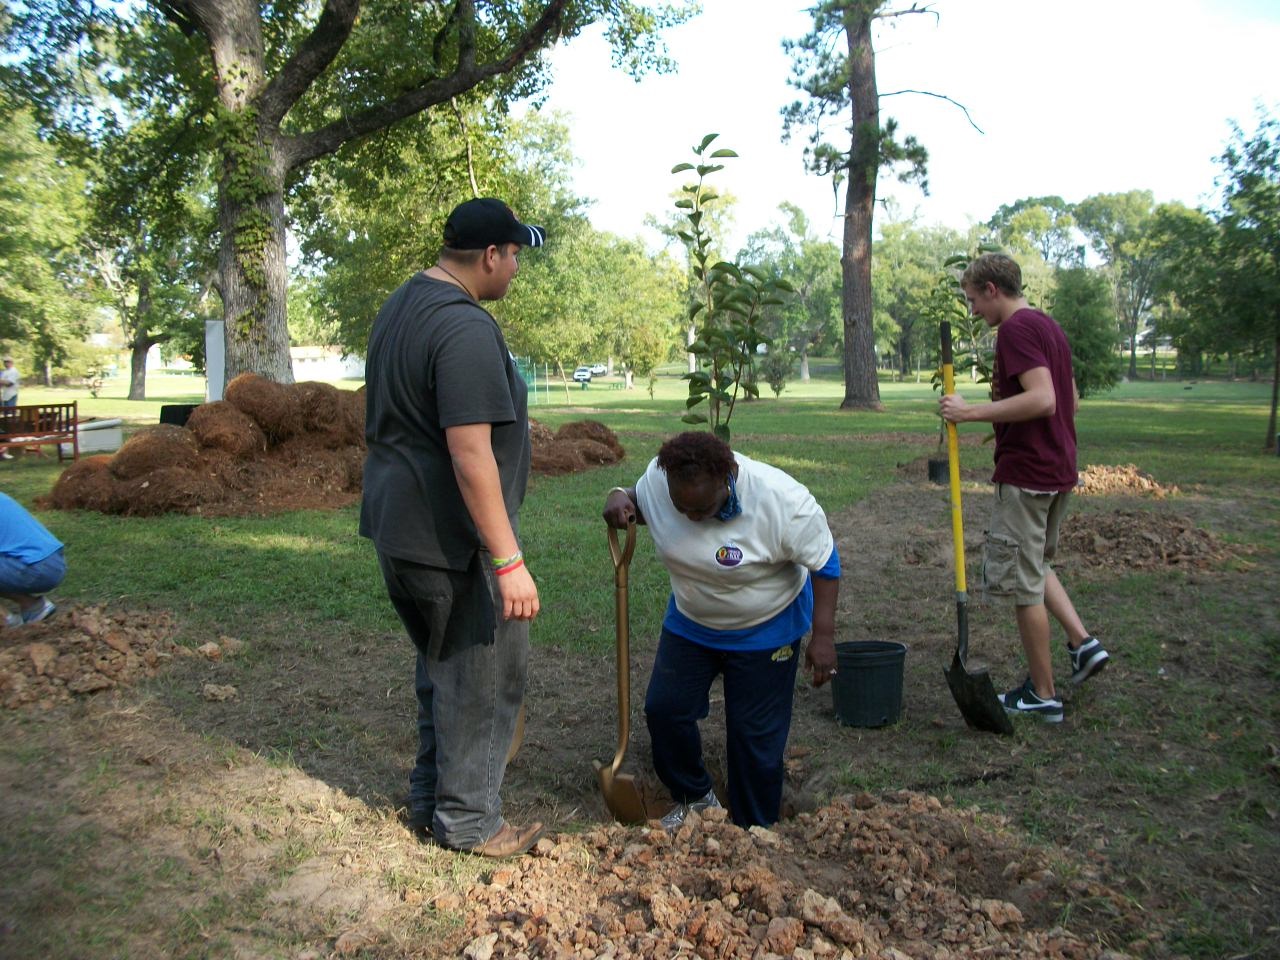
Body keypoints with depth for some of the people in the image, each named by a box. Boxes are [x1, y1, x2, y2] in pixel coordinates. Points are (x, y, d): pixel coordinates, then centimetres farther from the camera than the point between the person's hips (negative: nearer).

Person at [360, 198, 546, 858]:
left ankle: (430, 803, 36)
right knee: (481, 681, 6)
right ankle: (467, 822, 21)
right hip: (451, 540, -10)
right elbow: (471, 457, -26)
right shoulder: (467, 328, -21)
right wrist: (509, 562, -24)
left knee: (441, 672, 23)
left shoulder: (399, 308, 11)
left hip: (397, 529, 10)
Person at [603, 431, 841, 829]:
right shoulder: (658, 477, -21)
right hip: (690, 621, 4)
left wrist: (823, 636, -19)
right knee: (664, 708, 5)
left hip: (765, 630, -4)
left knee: (755, 733, 3)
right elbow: (638, 502, 3)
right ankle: (694, 796, 31)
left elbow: (824, 564, -19)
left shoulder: (782, 499, -33)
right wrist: (618, 498, -21)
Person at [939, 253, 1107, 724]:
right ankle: (1082, 641, 14)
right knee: (1035, 565, 25)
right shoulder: (1049, 326, 15)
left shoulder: (1016, 328, -16)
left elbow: (1042, 400, -27)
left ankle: (1043, 694, 10)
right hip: (1059, 471, 10)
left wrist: (973, 412, -24)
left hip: (1025, 473, -10)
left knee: (1023, 582, 0)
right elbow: (1070, 400, 21)